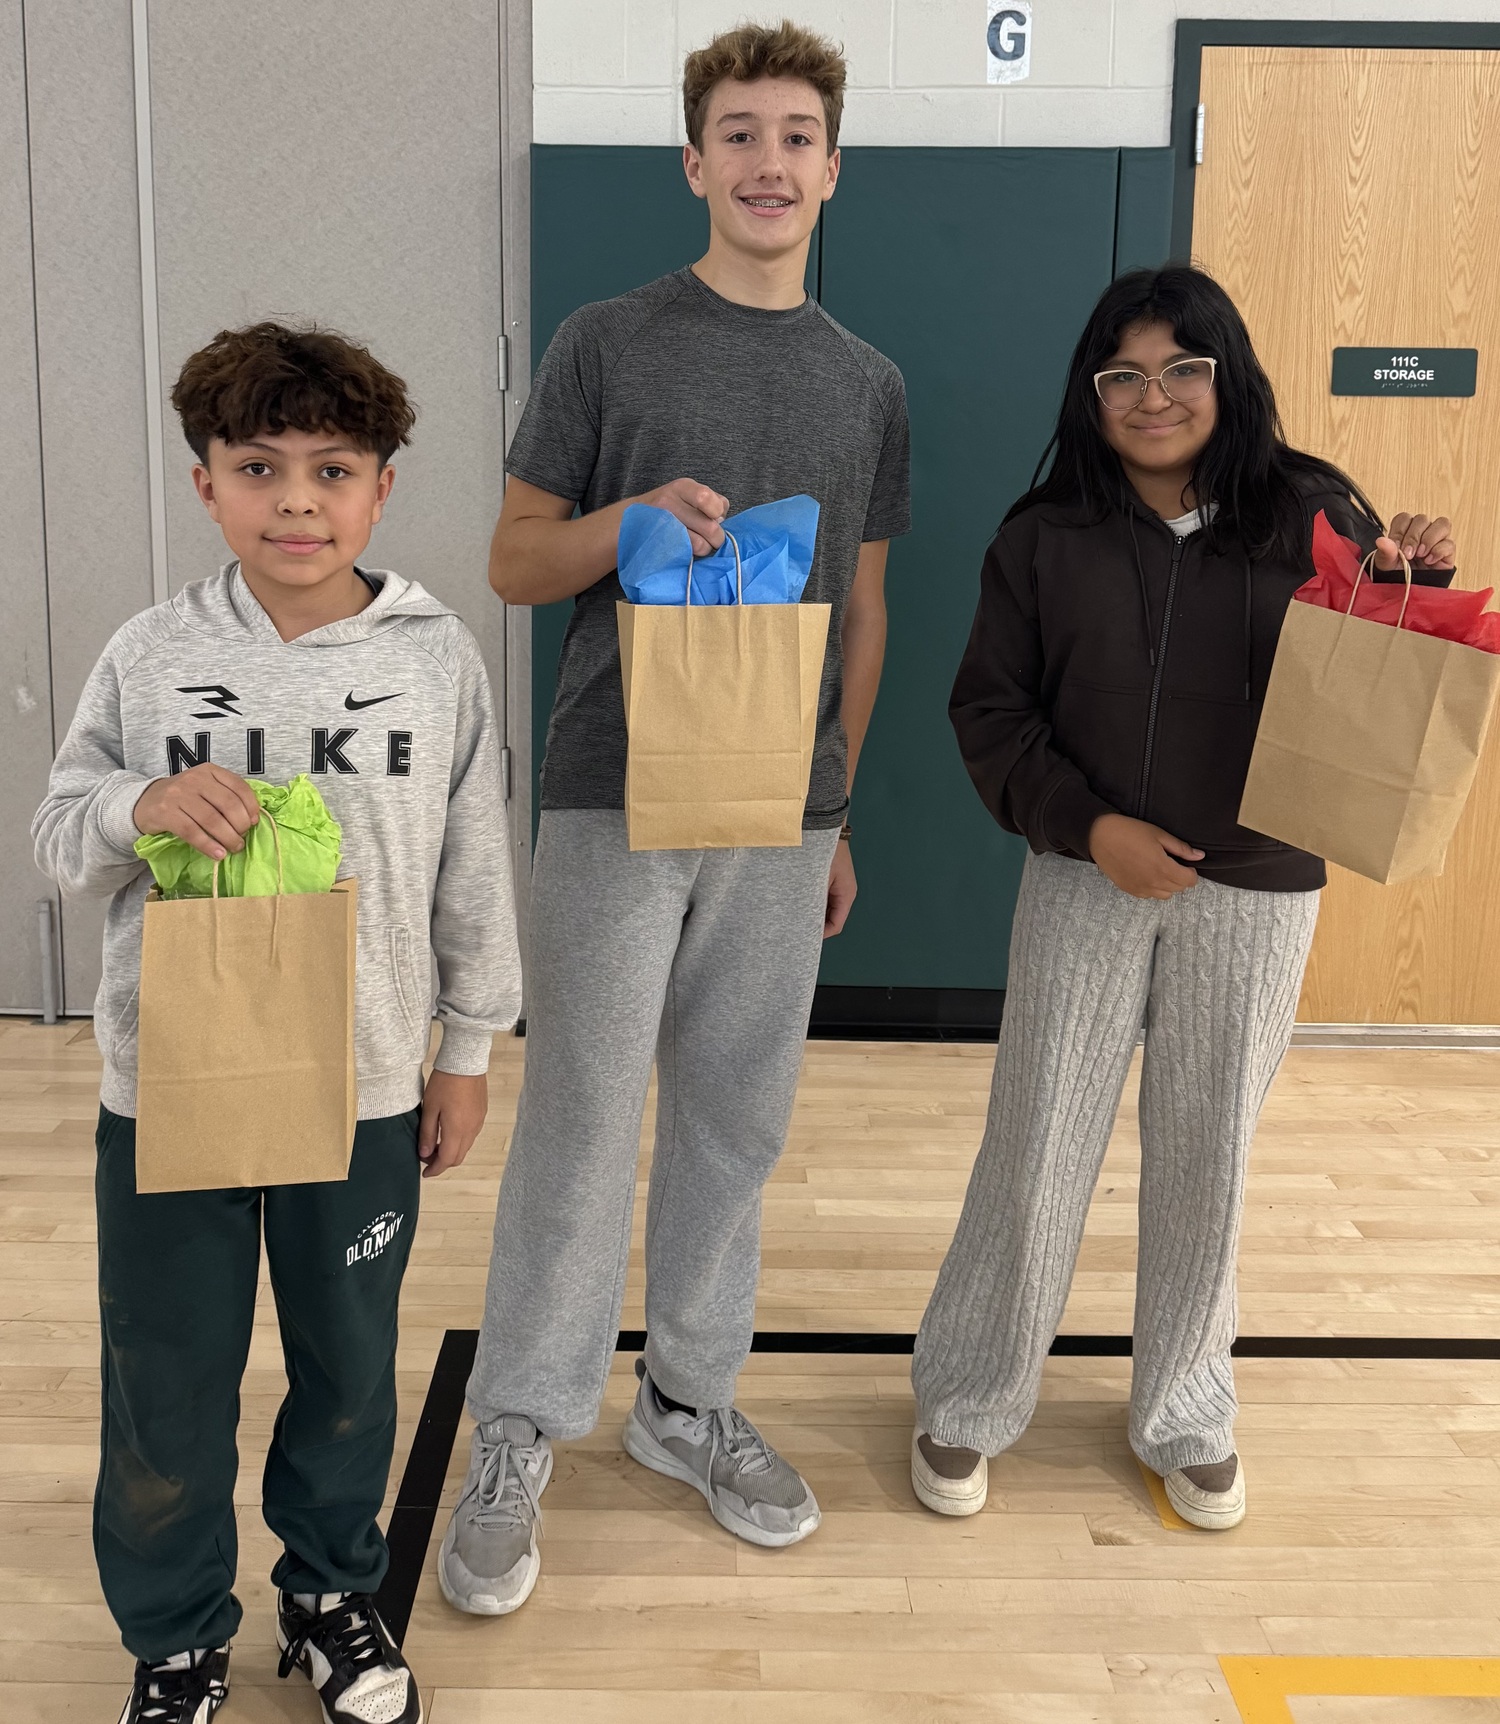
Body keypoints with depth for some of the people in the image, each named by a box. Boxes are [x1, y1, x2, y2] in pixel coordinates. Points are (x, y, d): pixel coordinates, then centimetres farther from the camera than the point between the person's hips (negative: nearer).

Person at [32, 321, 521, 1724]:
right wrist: (140, 806, -20)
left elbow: (473, 869, 3)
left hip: (362, 1086, 0)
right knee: (165, 1386, 13)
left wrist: (469, 1047, 6)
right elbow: (60, 844, 2)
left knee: (348, 1369, 18)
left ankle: (331, 1593, 44)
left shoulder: (438, 657, -4)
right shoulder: (151, 656, -4)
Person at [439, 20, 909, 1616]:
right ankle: (517, 1433, 16)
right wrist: (636, 520, -19)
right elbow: (514, 561, 1)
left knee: (737, 1121, 10)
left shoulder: (867, 384, 11)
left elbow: (862, 610, 15)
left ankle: (689, 1398, 28)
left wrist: (841, 809, 12)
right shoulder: (607, 344, 1)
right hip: (616, 796, -3)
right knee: (582, 1120, -1)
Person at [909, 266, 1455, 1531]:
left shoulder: (1313, 515, -2)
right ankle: (968, 1403, 26)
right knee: (1036, 1151, 6)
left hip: (1256, 896, 0)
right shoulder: (1045, 536, -1)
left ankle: (1188, 1416, 33)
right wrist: (1090, 825, -14)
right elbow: (990, 711, -1)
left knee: (1209, 1158, 12)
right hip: (1086, 883, 0)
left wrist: (1420, 587, -16)